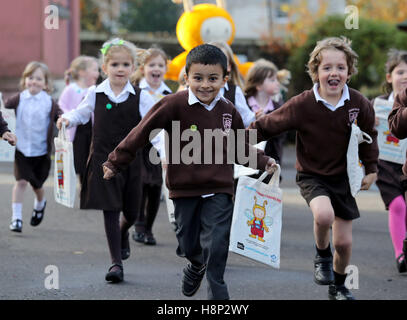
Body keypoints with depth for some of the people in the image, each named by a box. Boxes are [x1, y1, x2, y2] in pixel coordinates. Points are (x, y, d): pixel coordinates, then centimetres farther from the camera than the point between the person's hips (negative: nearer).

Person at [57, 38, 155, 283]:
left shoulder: (141, 97, -2)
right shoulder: (96, 94, 1)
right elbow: (81, 113, 17)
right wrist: (68, 119, -3)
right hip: (103, 159, -1)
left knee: (131, 212, 10)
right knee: (110, 210, -5)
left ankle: (123, 232, 48)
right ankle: (116, 262, 1)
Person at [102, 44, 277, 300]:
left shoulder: (228, 111, 1)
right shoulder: (174, 105, -13)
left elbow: (240, 146, 18)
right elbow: (142, 133, -7)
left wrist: (263, 162, 6)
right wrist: (116, 163, -4)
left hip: (219, 190, 1)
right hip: (185, 189, -1)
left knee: (216, 245, -9)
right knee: (188, 245, 12)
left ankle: (217, 293, 9)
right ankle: (197, 265, 47)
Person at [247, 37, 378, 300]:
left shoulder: (359, 104, -12)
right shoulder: (302, 105, -21)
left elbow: (369, 136, 7)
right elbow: (267, 126, -13)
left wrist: (371, 169, 9)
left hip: (343, 177, 3)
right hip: (312, 175, -3)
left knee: (344, 242, 6)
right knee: (324, 214, -33)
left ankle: (339, 286, 35)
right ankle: (322, 256, 0)